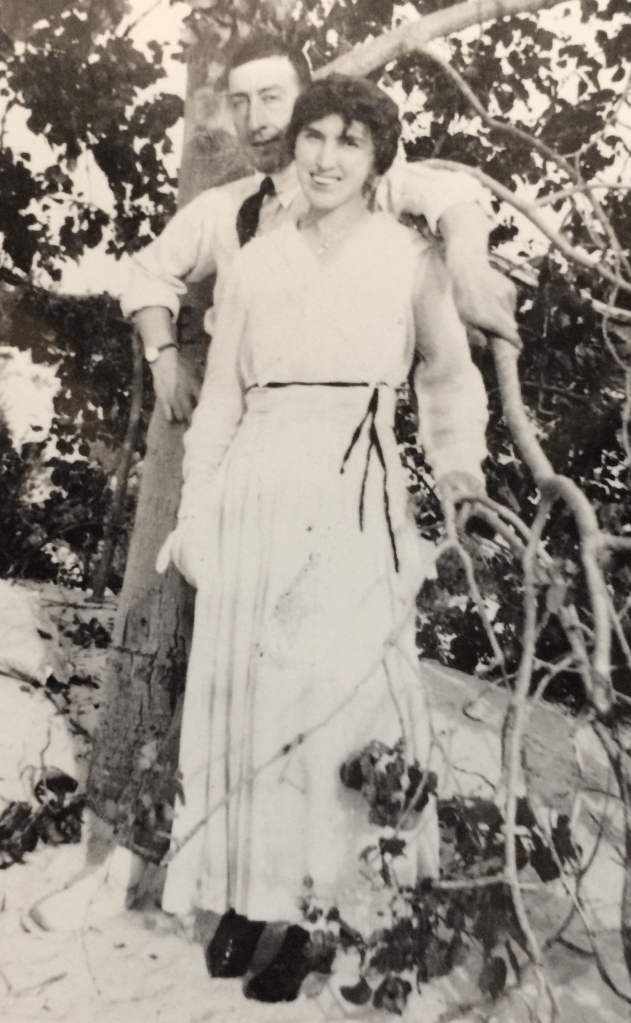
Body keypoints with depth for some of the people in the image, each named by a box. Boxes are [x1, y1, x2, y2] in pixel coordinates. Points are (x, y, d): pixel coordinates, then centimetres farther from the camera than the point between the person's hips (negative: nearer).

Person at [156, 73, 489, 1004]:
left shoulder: (412, 258, 7)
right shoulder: (256, 261, 12)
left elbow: (449, 377, 16)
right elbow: (219, 400, 12)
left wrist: (461, 471, 3)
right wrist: (194, 515, 8)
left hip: (354, 498, -2)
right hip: (256, 495, 3)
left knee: (335, 696, -1)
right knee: (241, 695, 5)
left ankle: (308, 909, 15)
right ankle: (246, 898, 22)